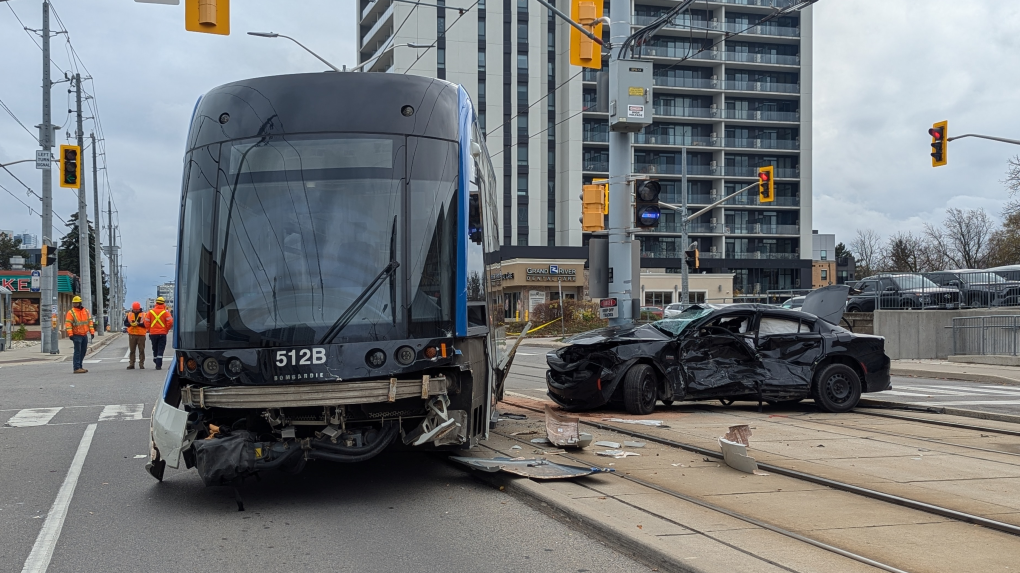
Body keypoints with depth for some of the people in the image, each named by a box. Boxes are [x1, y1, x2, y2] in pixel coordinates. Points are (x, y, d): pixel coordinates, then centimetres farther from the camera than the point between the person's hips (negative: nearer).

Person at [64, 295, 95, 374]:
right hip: (77, 335, -6)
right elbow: (68, 324, -13)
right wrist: (70, 334, -21)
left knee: (83, 351, 11)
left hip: (85, 335, 6)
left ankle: (79, 367, 20)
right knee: (77, 352, -8)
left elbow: (90, 322, 13)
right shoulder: (71, 312, -7)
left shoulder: (86, 311, 10)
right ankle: (76, 368, -8)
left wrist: (92, 332, 7)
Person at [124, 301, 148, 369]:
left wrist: (139, 324, -19)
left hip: (141, 335, -2)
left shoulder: (143, 315, 0)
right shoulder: (129, 314, 8)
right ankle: (131, 364, 7)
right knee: (132, 350, 4)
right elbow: (125, 323, 9)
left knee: (141, 350, 1)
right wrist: (131, 324, -12)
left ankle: (141, 364, 6)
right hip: (132, 334, 2)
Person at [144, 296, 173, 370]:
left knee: (155, 349, 16)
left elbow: (146, 322, 2)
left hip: (153, 333, 2)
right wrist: (167, 330, 5)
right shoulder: (165, 312, -5)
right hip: (162, 333, -2)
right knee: (160, 350, -1)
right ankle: (158, 365, -9)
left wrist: (149, 330, 14)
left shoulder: (151, 312, 2)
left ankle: (157, 363, 23)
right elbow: (170, 322, -11)